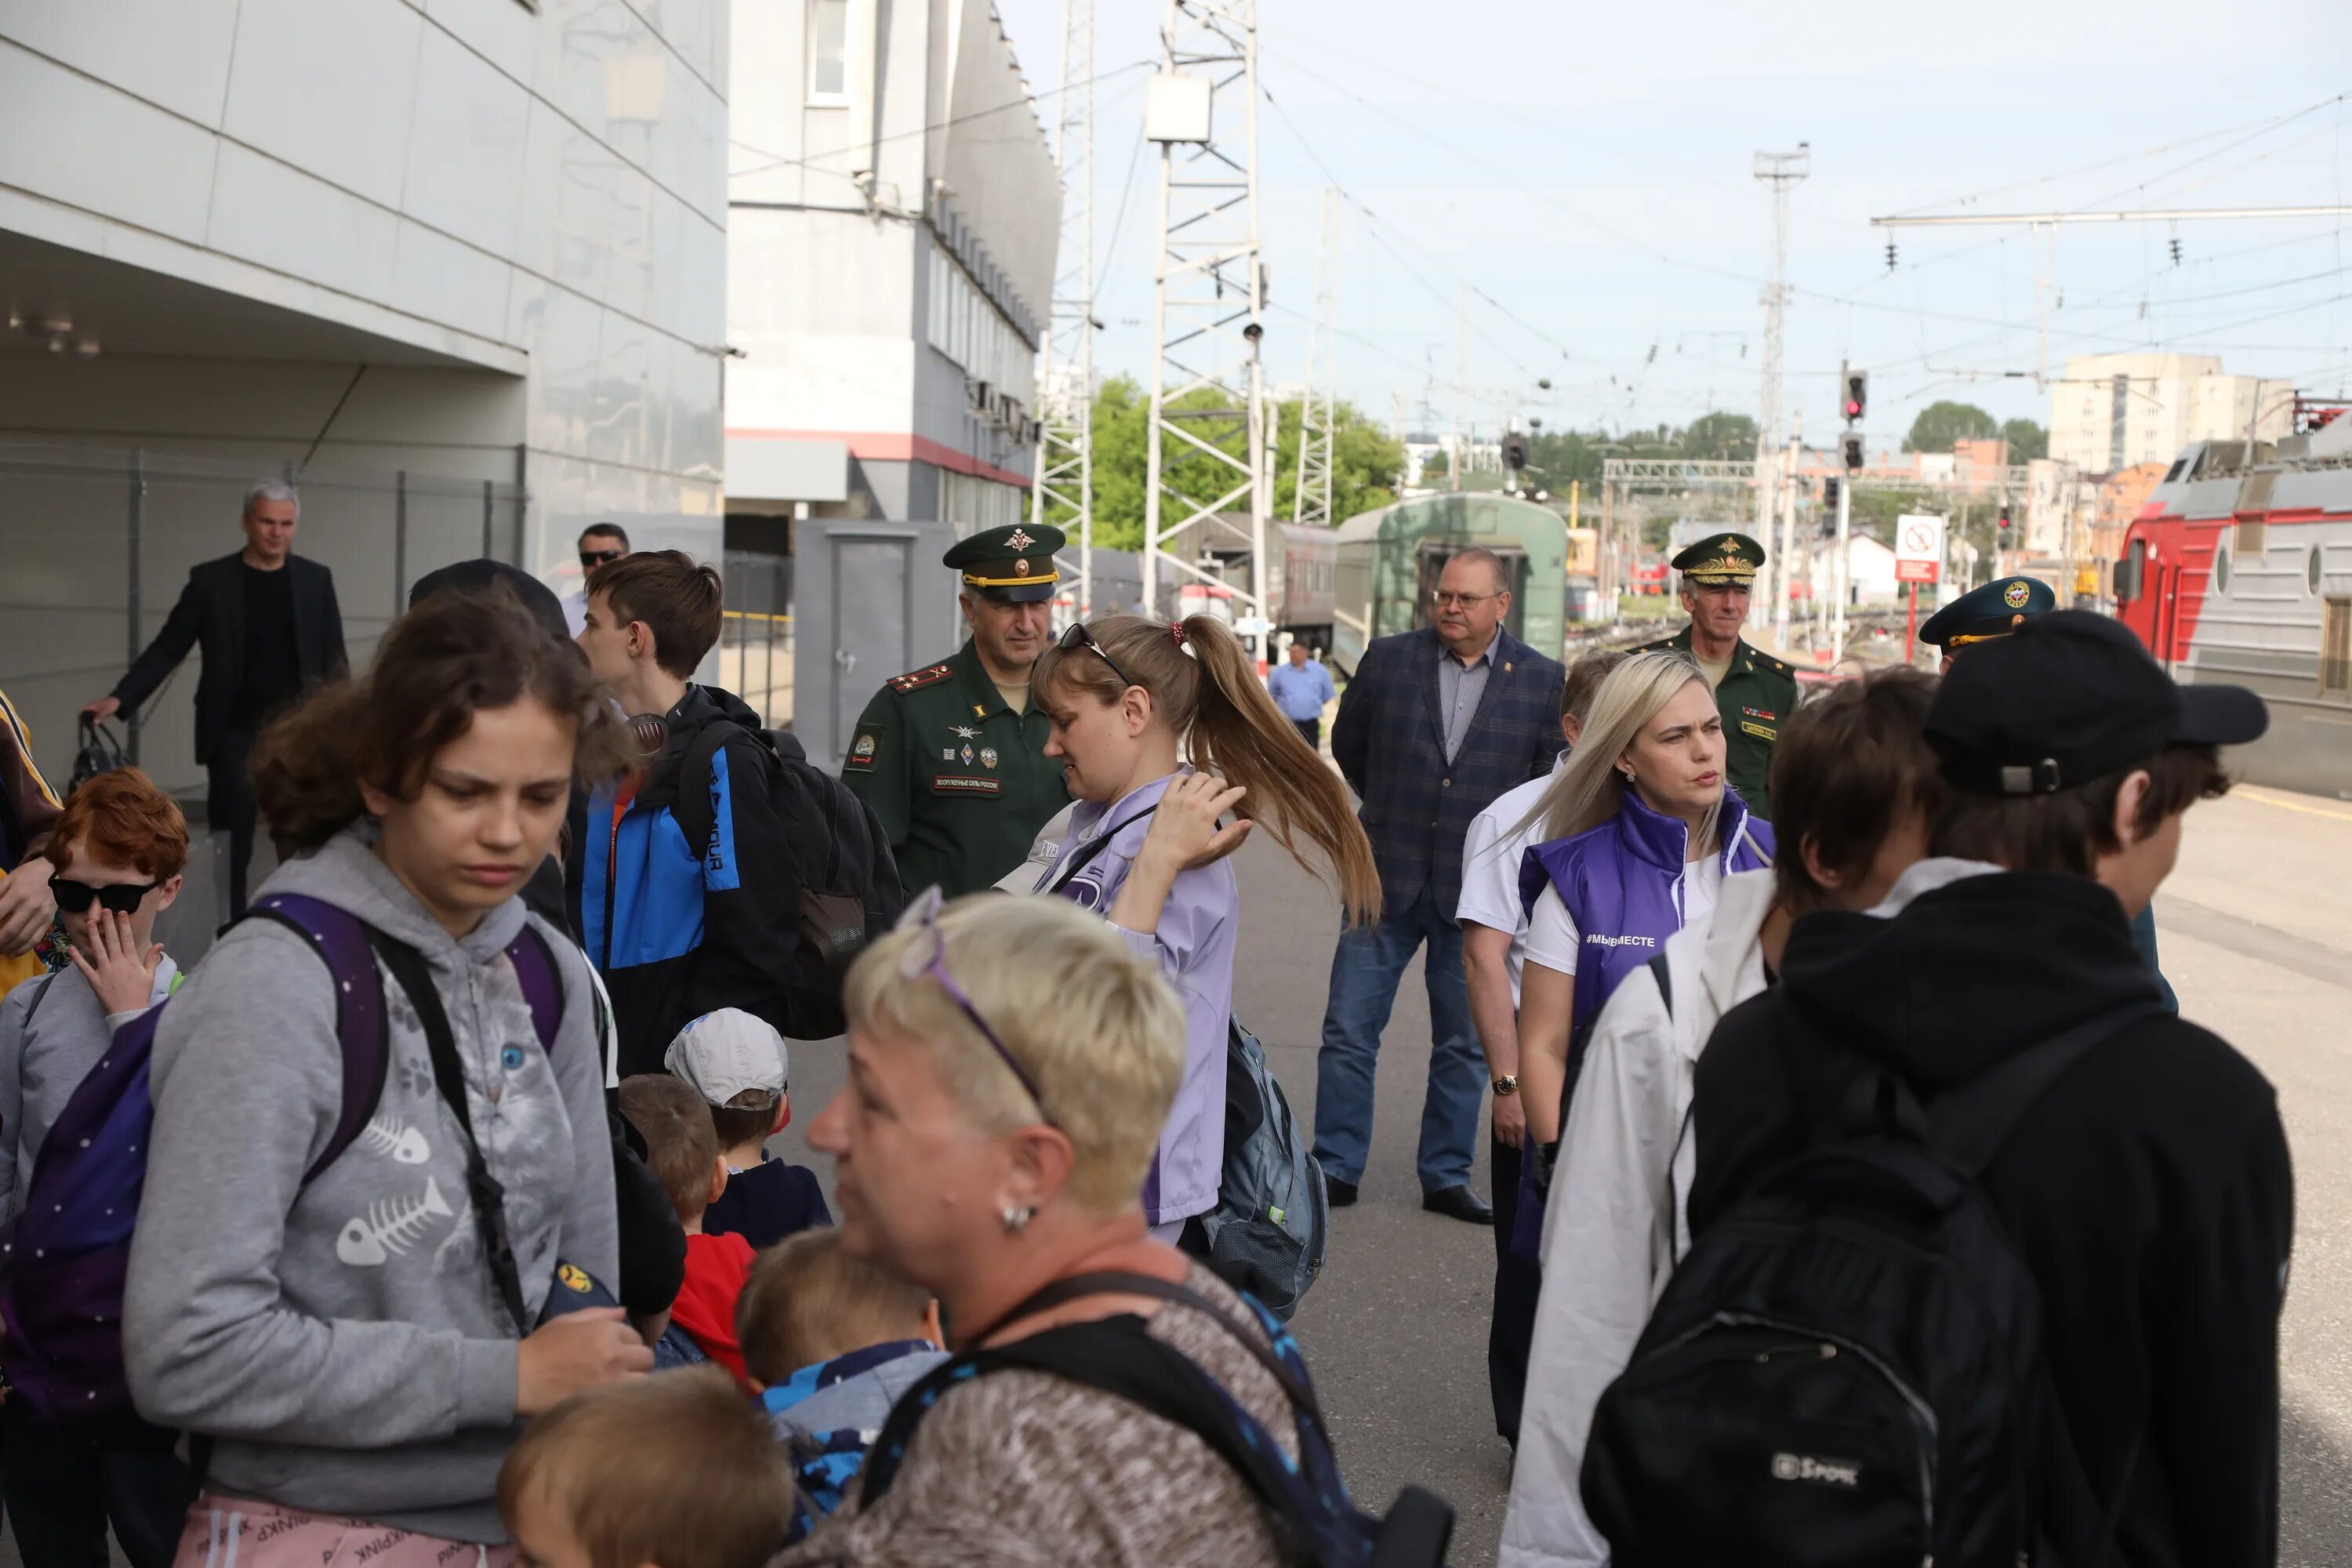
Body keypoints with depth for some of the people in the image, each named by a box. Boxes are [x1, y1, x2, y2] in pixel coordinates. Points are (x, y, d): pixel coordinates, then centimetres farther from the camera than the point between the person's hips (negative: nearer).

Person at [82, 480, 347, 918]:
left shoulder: (315, 579, 4)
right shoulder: (211, 580, 0)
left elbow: (334, 656, 6)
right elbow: (168, 648, 0)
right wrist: (119, 698, -13)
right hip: (235, 731, -1)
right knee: (231, 845, 1)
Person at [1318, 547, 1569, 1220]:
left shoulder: (1543, 680, -1)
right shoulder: (1388, 659, 1)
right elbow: (1348, 745, 16)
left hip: (1478, 889, 0)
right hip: (1387, 879, 0)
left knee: (1465, 1045, 9)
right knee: (1348, 1032, 1)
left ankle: (1447, 1178, 21)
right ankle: (1336, 1170, 12)